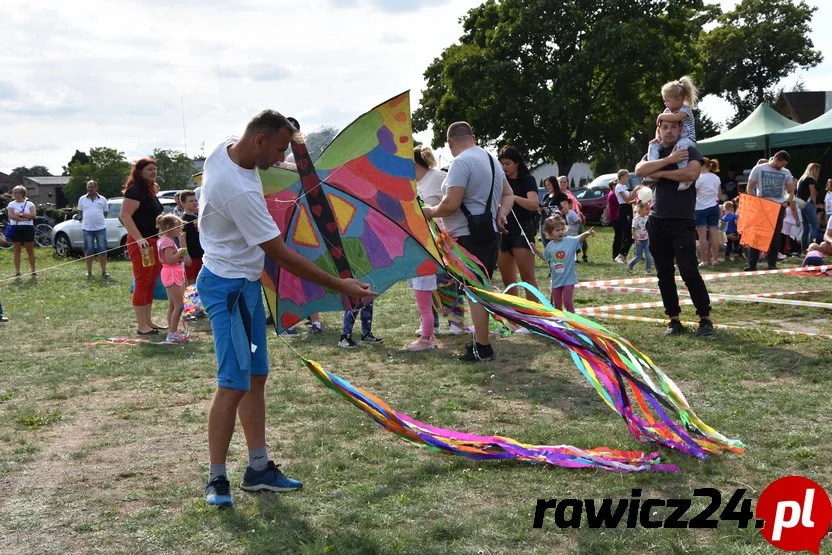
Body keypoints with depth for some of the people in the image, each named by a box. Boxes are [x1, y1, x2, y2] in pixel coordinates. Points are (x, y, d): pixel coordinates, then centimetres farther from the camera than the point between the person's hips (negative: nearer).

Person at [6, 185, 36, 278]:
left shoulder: (30, 204, 5)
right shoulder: (11, 204, 5)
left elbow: (32, 215, -9)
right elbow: (11, 216, -10)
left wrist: (20, 214, -14)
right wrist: (25, 218, -15)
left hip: (28, 228, -1)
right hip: (16, 228, 1)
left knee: (30, 250, 2)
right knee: (16, 250, 3)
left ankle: (33, 270, 10)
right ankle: (17, 271, 7)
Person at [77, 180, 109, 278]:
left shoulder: (102, 199, 5)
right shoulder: (82, 199, 6)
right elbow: (80, 212, 16)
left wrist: (99, 220, 6)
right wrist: (86, 220, 9)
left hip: (100, 228, 0)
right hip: (87, 229, 0)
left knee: (102, 250, 1)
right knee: (88, 251, 5)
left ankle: (104, 271, 8)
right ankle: (89, 271, 13)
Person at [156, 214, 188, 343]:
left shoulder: (165, 240, 15)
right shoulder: (167, 241, -17)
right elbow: (170, 259, -25)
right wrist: (180, 251, -14)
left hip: (175, 274, 11)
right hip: (172, 275, -11)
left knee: (172, 305, 15)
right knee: (179, 305, -9)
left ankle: (172, 331, 22)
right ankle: (173, 333, -7)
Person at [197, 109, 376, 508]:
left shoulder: (224, 148, -2)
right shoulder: (240, 191, -29)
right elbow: (282, 254, -26)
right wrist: (341, 286, -22)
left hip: (246, 284, 10)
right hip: (229, 289, -10)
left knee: (256, 376, 11)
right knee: (233, 384, -9)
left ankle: (259, 468, 18)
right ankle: (216, 479, 2)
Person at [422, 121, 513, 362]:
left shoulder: (461, 162, -15)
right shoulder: (492, 160, 16)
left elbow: (451, 204, -23)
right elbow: (508, 194, 23)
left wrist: (431, 212, -5)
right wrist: (501, 214, 8)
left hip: (469, 236, -10)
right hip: (490, 233, 10)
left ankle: (482, 348, -2)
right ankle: (481, 340, 26)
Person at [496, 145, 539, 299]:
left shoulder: (527, 180, 0)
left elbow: (534, 204, -15)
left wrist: (512, 196, -23)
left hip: (522, 230, -5)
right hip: (502, 231, 5)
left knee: (527, 276, -12)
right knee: (507, 280, 7)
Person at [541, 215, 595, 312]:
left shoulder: (570, 241, -10)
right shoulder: (550, 246, 1)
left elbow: (580, 238, -28)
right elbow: (545, 258, 17)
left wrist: (587, 233, -47)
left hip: (568, 279, -4)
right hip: (556, 280, 4)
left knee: (567, 302, -6)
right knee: (557, 304, 14)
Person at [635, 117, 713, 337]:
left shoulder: (689, 151, 0)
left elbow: (691, 173, -21)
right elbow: (639, 170, -9)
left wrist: (660, 173, -10)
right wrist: (668, 160, -17)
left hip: (682, 222, -5)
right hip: (657, 222, 5)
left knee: (689, 272, -10)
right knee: (664, 275, 6)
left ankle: (705, 318, 1)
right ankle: (674, 320, 15)